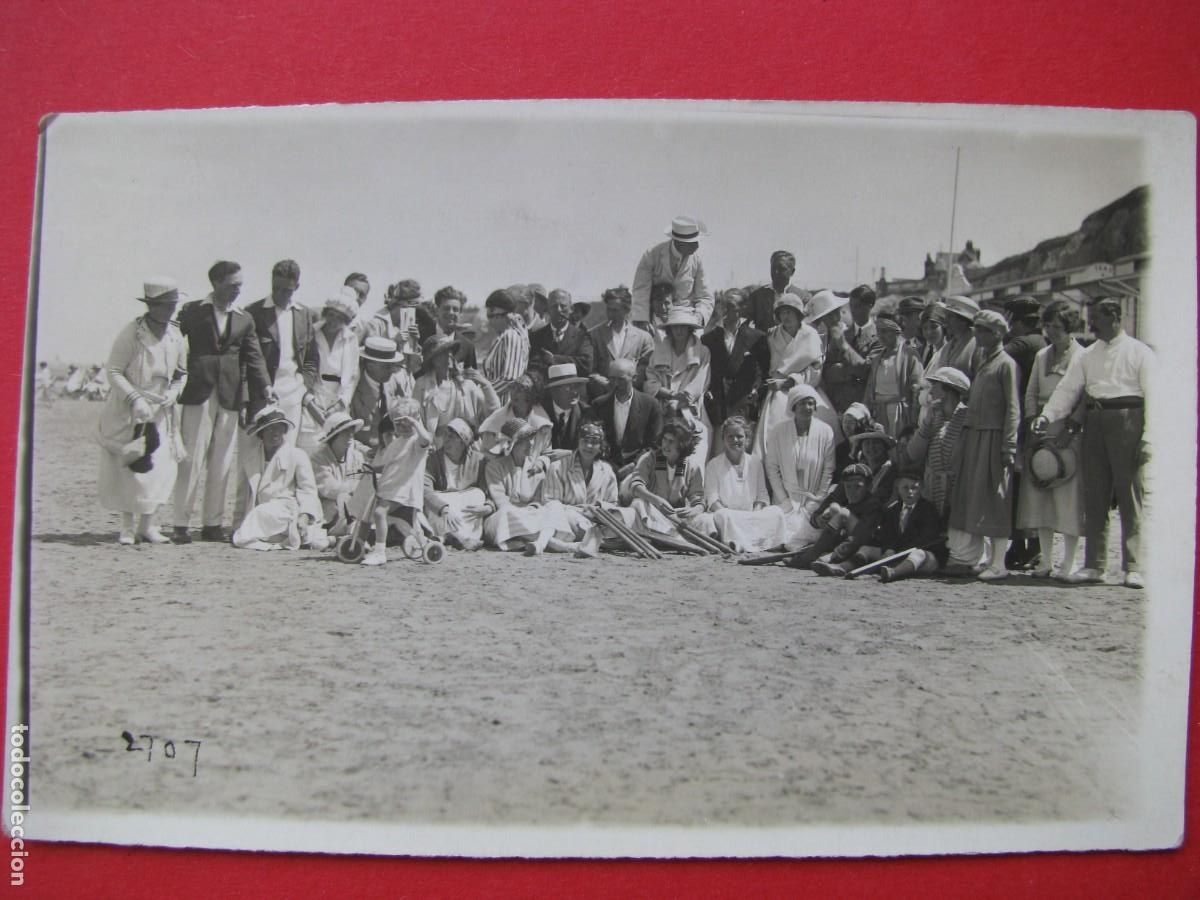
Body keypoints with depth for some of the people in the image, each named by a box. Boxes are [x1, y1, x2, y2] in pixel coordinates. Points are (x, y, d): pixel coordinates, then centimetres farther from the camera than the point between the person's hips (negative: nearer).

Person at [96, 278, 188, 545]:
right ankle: (127, 527, 8)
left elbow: (182, 373, 14)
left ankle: (146, 526, 10)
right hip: (127, 412, -4)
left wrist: (172, 393, -5)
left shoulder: (176, 336, 3)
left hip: (160, 412, 4)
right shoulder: (131, 333, -12)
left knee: (162, 467, -1)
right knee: (127, 468, -3)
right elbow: (114, 372, -11)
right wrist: (135, 399, -21)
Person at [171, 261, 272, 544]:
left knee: (221, 464, 5)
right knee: (192, 460, -4)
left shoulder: (244, 319, 13)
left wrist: (264, 385, -9)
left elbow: (254, 356, 6)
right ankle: (180, 524, 1)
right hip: (197, 394, -3)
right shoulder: (191, 311, 5)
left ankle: (212, 523, 13)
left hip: (230, 397, 3)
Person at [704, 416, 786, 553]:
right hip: (728, 516, -3)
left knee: (776, 511, -24)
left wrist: (755, 515, -11)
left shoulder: (756, 462, 16)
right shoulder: (713, 465, 6)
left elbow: (762, 496, 11)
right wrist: (730, 516, -21)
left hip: (752, 517, 3)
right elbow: (712, 499, -3)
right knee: (722, 516, -37)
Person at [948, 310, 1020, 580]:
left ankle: (999, 563, -3)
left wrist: (1008, 446, -17)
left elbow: (1012, 408, -11)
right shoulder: (981, 362, 17)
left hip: (993, 437, -8)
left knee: (995, 498, -6)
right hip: (974, 436, 8)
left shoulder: (1006, 364, -6)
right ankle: (992, 557, 15)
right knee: (975, 496, 8)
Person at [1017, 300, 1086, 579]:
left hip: (1070, 432, -6)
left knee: (1068, 495, -6)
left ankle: (1068, 563, 0)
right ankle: (1046, 560, 12)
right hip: (1042, 431, 6)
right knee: (1039, 494, 4)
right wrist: (1033, 423, 2)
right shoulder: (1041, 356, 15)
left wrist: (1070, 429, -15)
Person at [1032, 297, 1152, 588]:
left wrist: (1148, 439, -11)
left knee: (1130, 497, -3)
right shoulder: (1087, 356, 16)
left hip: (1127, 420, -5)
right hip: (1094, 422, 5)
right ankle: (1094, 564, 11)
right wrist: (1047, 415, -8)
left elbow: (1152, 397, -3)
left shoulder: (1139, 352, 2)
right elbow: (1068, 389, 8)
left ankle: (1133, 567, 1)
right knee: (1095, 498, 5)